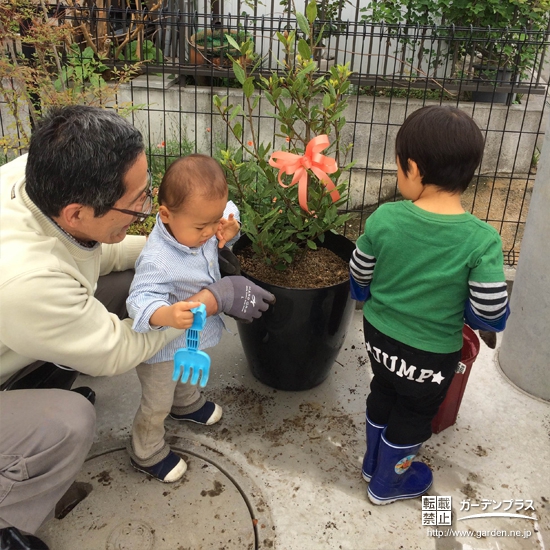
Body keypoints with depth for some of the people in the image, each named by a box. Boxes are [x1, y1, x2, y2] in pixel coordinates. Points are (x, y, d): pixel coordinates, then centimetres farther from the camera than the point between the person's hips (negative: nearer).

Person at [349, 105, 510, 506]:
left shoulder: (385, 218, -20)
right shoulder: (481, 240, -25)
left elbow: (359, 276, -5)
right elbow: (489, 313, -19)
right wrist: (455, 305, 2)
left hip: (379, 336, 3)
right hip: (432, 353, -3)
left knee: (383, 394, 28)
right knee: (414, 413, 22)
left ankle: (373, 462, 52)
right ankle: (387, 484, 45)